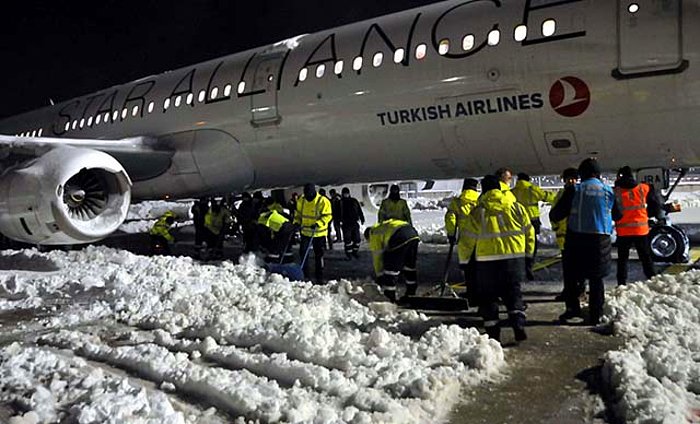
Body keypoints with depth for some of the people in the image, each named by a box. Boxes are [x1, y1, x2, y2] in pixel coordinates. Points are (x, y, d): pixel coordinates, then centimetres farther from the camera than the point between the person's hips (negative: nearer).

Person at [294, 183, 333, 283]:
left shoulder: (323, 201, -16)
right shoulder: (302, 200, 1)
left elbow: (328, 216, -17)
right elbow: (298, 213, 15)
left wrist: (317, 224, -29)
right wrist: (297, 222, -1)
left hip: (319, 233, -5)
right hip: (305, 232, 5)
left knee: (318, 255, 3)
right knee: (302, 252, 5)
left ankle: (319, 277, 13)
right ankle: (304, 274, 24)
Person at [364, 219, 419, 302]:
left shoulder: (374, 234, 16)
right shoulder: (382, 227, 38)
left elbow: (377, 257, 16)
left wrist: (379, 276, 25)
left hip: (400, 238, -8)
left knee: (390, 267, 4)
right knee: (410, 266, 25)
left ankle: (389, 298, 9)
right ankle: (411, 293, 37)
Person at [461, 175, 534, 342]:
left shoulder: (478, 212, -4)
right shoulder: (517, 208, 5)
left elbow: (468, 239, -1)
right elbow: (529, 233, 11)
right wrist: (528, 253, 25)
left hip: (487, 261, -2)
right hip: (514, 258, 3)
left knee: (488, 296, 11)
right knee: (513, 293, 16)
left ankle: (492, 332, 11)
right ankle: (519, 325, -1)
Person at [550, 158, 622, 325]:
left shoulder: (574, 190, -5)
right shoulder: (608, 191, 3)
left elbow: (556, 214, -5)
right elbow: (618, 215, 17)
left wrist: (553, 216, 17)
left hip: (576, 239, -2)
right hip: (601, 240, 3)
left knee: (571, 276, 11)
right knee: (596, 279, 11)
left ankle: (573, 310, 7)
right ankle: (595, 315, 13)